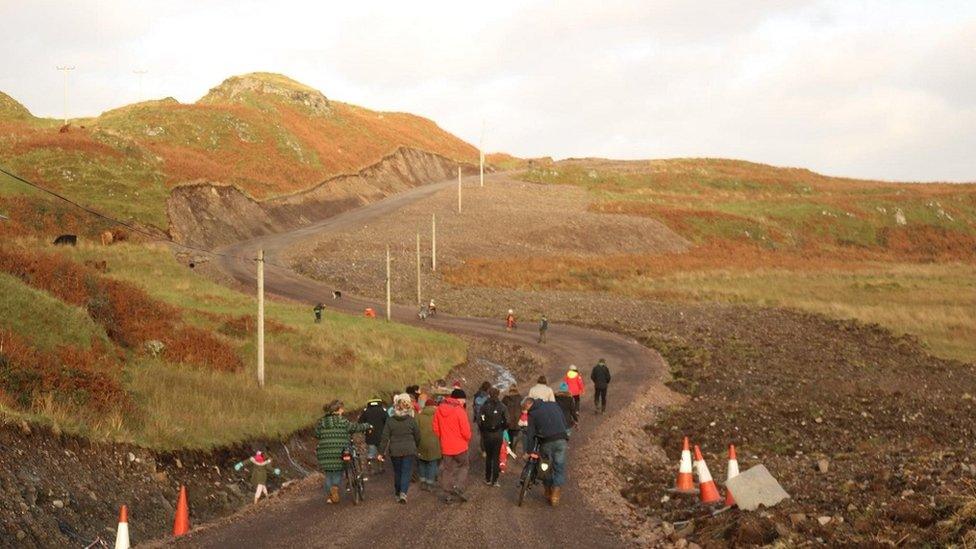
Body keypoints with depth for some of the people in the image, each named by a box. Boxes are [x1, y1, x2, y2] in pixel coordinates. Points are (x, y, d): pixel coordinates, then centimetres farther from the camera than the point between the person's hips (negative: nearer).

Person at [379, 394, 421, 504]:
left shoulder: (390, 421, -4)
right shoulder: (411, 420, -7)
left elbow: (385, 438, -3)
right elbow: (417, 436, 2)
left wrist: (381, 452, 3)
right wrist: (415, 446, 22)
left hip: (395, 451, 2)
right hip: (409, 450, -2)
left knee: (397, 472, 17)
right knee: (407, 472, 1)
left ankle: (397, 493, 27)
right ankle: (403, 492, -17)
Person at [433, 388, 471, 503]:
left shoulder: (439, 409, 0)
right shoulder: (459, 411, -17)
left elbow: (436, 428, 5)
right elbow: (465, 430, -17)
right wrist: (468, 439, 3)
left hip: (445, 446, 4)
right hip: (460, 446, -4)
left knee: (447, 470, 13)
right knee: (463, 466, 15)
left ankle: (448, 495, 15)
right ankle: (458, 487, -5)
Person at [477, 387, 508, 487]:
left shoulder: (484, 406, -7)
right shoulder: (501, 406, -7)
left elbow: (479, 421, -10)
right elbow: (506, 421, -9)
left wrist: (483, 430, 8)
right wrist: (501, 429, 10)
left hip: (487, 434, 0)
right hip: (498, 434, 0)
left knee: (488, 456, 15)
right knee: (496, 457, 8)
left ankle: (488, 479, 19)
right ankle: (495, 480, 7)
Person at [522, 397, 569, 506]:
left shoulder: (532, 414, 3)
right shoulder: (554, 405, 15)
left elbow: (530, 434, 0)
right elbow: (564, 423, 16)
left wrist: (528, 451, 3)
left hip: (546, 442, -2)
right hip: (561, 440, 2)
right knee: (559, 468, 5)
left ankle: (548, 492, 24)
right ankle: (556, 494, -2)